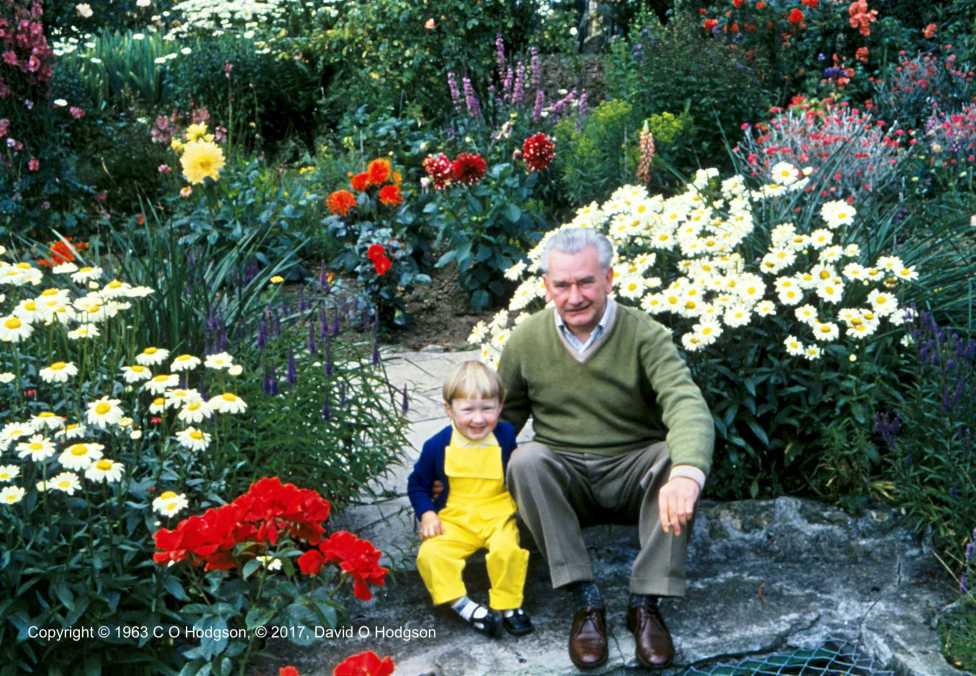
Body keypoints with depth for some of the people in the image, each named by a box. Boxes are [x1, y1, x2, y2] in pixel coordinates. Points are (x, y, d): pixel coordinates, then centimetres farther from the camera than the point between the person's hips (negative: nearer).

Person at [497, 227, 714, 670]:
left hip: (635, 473, -1)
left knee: (678, 457, -32)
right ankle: (585, 599, -24)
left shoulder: (645, 335, -12)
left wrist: (686, 474, -50)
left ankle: (645, 602, -22)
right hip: (563, 479, 1)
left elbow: (687, 404, -29)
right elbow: (504, 416, 8)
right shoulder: (526, 340, -2)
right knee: (526, 460, -30)